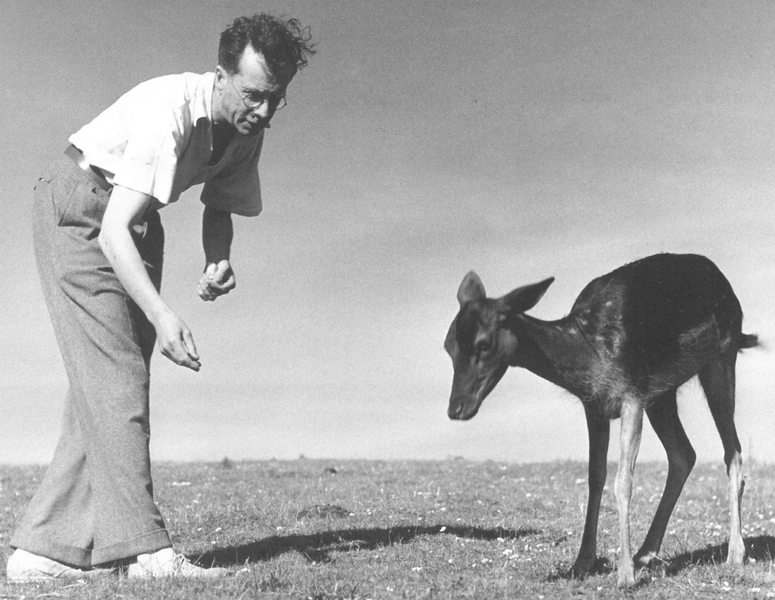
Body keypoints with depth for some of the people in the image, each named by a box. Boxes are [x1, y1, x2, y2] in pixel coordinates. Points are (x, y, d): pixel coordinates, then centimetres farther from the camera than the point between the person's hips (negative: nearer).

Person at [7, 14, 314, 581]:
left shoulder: (248, 127, -6)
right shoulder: (170, 108, -30)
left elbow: (220, 206, 8)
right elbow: (111, 231, -36)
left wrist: (218, 259, -14)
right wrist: (161, 314, -47)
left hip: (132, 223, 8)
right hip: (79, 205, -8)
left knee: (120, 381, 2)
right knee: (113, 376, -17)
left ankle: (46, 547, 5)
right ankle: (144, 550, -18)